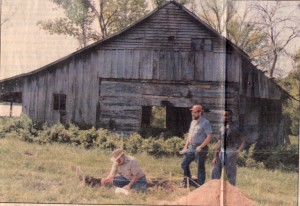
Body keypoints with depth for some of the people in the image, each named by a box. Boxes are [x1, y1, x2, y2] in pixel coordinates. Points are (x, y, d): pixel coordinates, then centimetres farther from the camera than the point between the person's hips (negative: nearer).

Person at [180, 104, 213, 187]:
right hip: (191, 147, 8)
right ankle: (187, 181, 20)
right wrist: (186, 147, 14)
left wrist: (200, 147, -21)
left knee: (200, 167, -1)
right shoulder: (193, 122, 15)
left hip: (200, 149, -8)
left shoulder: (205, 123, -11)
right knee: (184, 163, 7)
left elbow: (209, 137, -16)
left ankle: (200, 185, 6)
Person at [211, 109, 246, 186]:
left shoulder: (235, 127, -4)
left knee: (231, 173, -2)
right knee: (215, 171, 1)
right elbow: (219, 143, 13)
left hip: (230, 152, -6)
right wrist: (215, 156, 7)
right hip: (221, 152, 6)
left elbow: (243, 140, -8)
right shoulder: (222, 128, 13)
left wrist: (239, 150, -23)